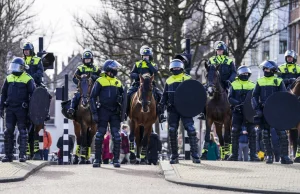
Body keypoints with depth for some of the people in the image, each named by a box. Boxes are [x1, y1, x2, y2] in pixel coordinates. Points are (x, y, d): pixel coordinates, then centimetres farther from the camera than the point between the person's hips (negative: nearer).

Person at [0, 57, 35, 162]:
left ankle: (22, 155, 4)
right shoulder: (9, 78, 12)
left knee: (22, 132, 0)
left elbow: (33, 95, -1)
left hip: (22, 109, -4)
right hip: (10, 108, 4)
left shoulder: (28, 79, -2)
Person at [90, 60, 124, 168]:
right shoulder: (100, 82, -1)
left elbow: (122, 97, 21)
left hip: (115, 113, 4)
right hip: (103, 111, -4)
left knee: (116, 136, -1)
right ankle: (97, 159, 4)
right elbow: (93, 97, -3)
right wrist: (94, 113, -10)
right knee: (99, 135, -3)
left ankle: (116, 159, 6)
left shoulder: (118, 82, 13)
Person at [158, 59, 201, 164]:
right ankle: (174, 156, 13)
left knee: (191, 130, -11)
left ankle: (195, 154, -8)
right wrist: (161, 105, 4)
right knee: (172, 132, 4)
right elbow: (165, 95, 18)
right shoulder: (168, 81, 15)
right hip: (172, 110, 3)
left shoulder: (187, 79, 5)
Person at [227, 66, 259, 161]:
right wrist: (237, 103, -17)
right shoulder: (234, 85, 8)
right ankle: (234, 154, 7)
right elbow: (230, 98, 1)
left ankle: (253, 154, -1)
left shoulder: (252, 85, 12)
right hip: (237, 112, -1)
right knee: (235, 132, 0)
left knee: (252, 132, -5)